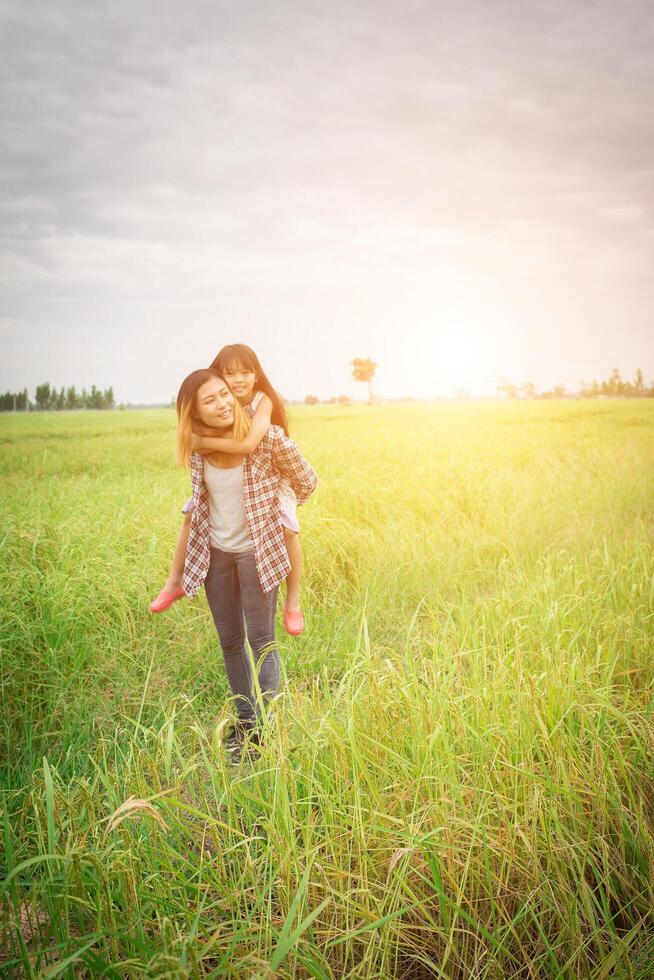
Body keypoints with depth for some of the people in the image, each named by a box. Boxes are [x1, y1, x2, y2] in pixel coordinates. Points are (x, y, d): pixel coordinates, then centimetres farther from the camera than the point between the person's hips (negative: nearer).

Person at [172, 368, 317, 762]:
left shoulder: (268, 438, -20)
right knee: (230, 642, 14)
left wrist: (282, 514, 12)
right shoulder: (196, 446, -8)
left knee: (261, 640, -1)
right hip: (214, 554, 4)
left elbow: (306, 481, -2)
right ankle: (244, 721, 29)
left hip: (258, 551, -4)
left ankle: (264, 728, 9)